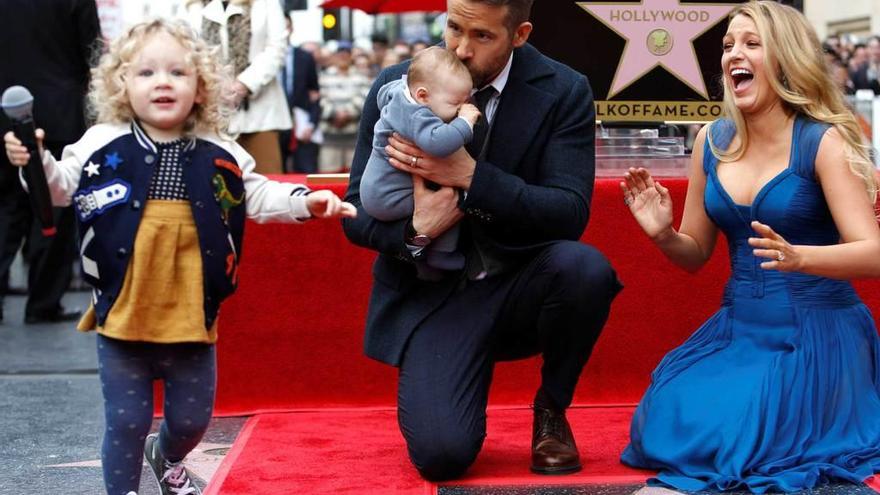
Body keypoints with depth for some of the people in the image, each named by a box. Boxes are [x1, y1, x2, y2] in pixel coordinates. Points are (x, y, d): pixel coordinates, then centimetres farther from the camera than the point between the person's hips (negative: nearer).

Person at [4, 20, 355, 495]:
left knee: (192, 417, 17)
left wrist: (305, 201, -1)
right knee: (126, 419, 4)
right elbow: (60, 186, 2)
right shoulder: (102, 146, -3)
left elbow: (258, 196, 12)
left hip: (191, 318, 2)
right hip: (123, 316, -2)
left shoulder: (220, 155, 2)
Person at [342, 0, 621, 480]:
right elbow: (357, 211, 0)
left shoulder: (564, 92, -5)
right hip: (432, 292, -1)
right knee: (441, 453, -23)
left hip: (523, 286, 1)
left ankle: (551, 409, -4)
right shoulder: (397, 87, -3)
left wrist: (471, 176, -26)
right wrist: (413, 230, -23)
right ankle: (429, 387, 17)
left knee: (585, 267, -34)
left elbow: (570, 213, -14)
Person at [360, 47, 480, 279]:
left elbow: (383, 92, 24)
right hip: (388, 197, -10)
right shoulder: (417, 117, -31)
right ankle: (440, 255, -5)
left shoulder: (399, 90, 0)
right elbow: (437, 142, -50)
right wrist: (465, 123, -38)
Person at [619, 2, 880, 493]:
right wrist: (663, 233, -9)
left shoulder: (823, 140, -12)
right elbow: (696, 254, 14)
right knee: (664, 429, -14)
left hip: (816, 334, -5)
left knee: (723, 438, -21)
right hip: (738, 328, 5)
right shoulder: (713, 141, 4)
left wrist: (795, 257, -36)